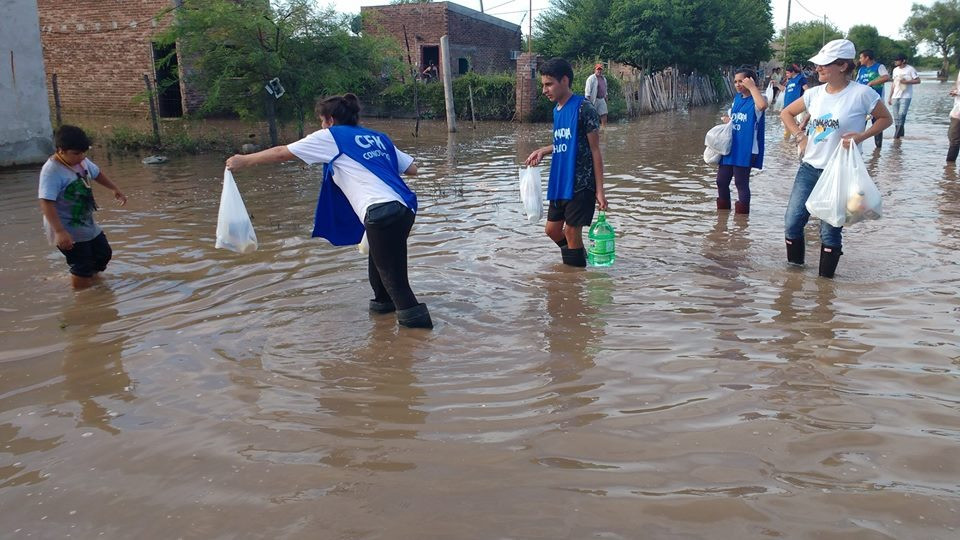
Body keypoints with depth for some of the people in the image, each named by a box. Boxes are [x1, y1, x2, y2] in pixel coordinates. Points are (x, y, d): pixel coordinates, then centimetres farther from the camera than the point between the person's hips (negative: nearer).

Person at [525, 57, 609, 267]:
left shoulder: (583, 108, -13)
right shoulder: (557, 110, 10)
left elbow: (595, 150, -12)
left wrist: (599, 190, -13)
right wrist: (542, 151, 4)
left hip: (580, 183, -8)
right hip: (560, 184, 8)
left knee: (572, 232, -2)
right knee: (552, 230, 13)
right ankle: (577, 258, 34)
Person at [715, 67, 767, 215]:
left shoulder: (755, 100, -10)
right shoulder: (737, 98, 12)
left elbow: (762, 105, -35)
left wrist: (752, 87, -25)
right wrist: (727, 119, 6)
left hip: (745, 150, -7)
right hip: (730, 147, 7)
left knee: (741, 183, 1)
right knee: (721, 181, 11)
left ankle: (742, 215, 13)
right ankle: (723, 211, 27)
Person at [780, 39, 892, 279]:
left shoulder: (861, 93, -11)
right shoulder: (815, 93, 3)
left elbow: (885, 119, 1)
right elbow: (786, 113, 17)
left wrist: (861, 136, -15)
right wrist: (800, 136, 4)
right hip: (809, 167, 5)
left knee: (830, 230, 3)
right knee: (792, 222, 5)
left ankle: (826, 278, 17)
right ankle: (795, 267, 23)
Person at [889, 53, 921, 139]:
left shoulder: (910, 69, -4)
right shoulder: (895, 70, 14)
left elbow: (918, 80, -3)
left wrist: (907, 82, -16)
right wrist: (890, 97, 15)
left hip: (905, 96, -6)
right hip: (895, 96, 6)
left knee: (901, 114, -17)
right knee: (896, 117, 4)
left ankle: (898, 134, -13)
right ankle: (899, 134, 14)